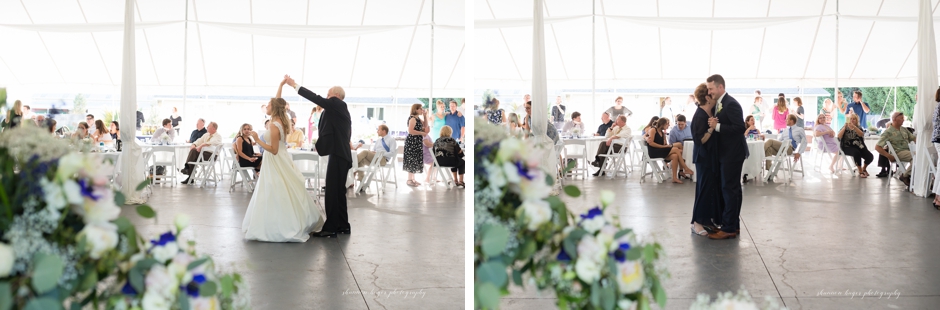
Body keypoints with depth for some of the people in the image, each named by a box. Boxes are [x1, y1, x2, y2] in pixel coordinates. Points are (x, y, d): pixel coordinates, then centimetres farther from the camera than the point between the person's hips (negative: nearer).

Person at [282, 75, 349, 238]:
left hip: (338, 155, -10)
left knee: (332, 192, -7)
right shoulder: (340, 110, 20)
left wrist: (294, 85, -9)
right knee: (338, 192, 14)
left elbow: (317, 99, -14)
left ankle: (330, 228, -3)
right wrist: (322, 143, 18)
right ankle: (342, 225, 20)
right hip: (340, 154, 10)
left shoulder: (338, 105, -8)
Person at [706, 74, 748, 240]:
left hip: (733, 153, -10)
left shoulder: (731, 104, -18)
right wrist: (714, 124, -6)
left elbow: (740, 127, -24)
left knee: (729, 189, -6)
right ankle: (733, 225, 24)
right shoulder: (720, 104, 11)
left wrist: (717, 126, -23)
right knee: (732, 189, 15)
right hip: (726, 153, 10)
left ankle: (729, 229, -1)